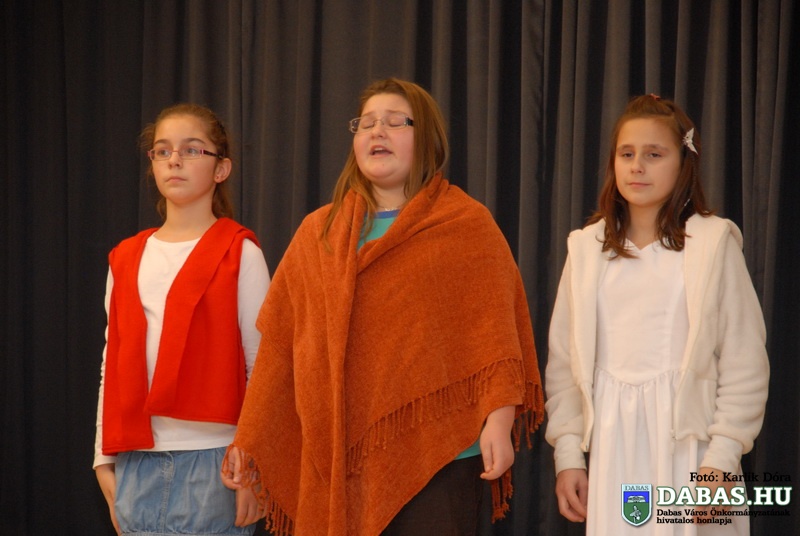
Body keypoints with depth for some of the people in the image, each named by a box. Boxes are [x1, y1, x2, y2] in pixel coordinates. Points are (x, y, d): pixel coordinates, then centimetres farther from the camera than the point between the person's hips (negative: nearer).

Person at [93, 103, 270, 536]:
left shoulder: (240, 254, -2)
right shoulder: (127, 258, 11)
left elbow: (261, 365, -4)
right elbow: (113, 363, 13)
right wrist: (104, 459, 11)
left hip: (211, 457, -4)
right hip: (137, 460, 4)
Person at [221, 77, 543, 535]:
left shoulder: (468, 225, 3)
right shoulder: (316, 232, 13)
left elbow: (494, 331, -4)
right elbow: (280, 344, 11)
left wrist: (498, 421, -16)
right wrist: (248, 442, 9)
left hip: (435, 453, -3)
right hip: (334, 459, 3)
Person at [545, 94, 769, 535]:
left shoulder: (713, 242, -3)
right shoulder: (587, 247, 6)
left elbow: (743, 365, -5)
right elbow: (564, 362, 7)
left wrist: (722, 460, -10)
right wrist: (568, 454, 2)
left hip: (686, 438, -2)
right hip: (613, 441, 3)